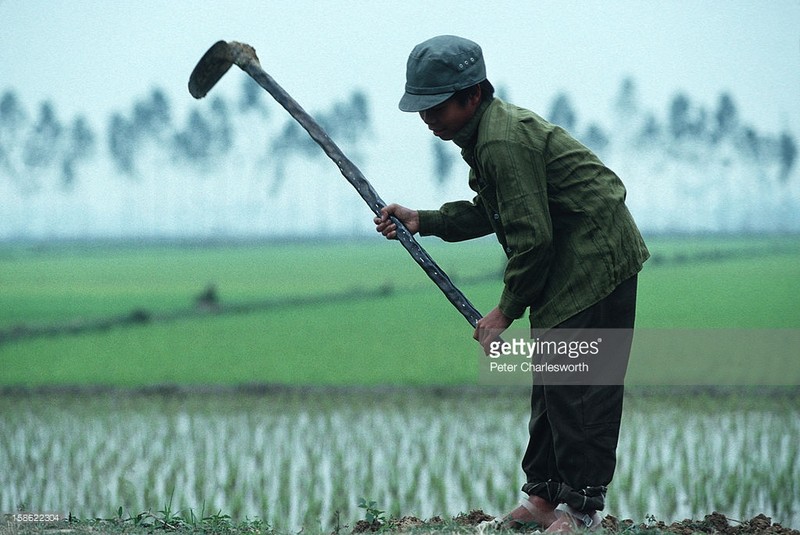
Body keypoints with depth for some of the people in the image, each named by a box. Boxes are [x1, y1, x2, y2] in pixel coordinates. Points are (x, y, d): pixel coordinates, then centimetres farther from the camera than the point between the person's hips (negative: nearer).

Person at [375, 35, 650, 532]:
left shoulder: (504, 142, -23)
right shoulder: (491, 129, 10)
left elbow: (532, 236, -23)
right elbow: (491, 213, 20)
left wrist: (507, 311, -14)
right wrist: (422, 221, 9)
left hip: (595, 261, -11)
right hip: (570, 264, 11)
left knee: (579, 384, -9)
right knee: (549, 380, 13)